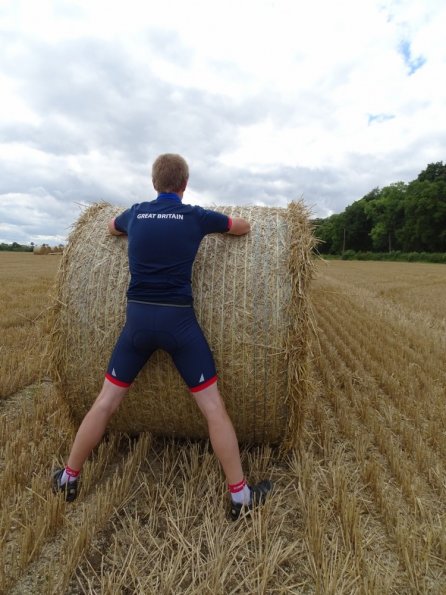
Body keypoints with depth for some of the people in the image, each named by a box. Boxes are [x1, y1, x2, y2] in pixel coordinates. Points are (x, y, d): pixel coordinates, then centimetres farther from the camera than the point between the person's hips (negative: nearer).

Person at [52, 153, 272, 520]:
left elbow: (110, 228, 33)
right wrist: (214, 225, 32)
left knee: (106, 401, 16)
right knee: (213, 406, 4)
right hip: (178, 320, -3)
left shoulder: (135, 214, 9)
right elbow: (244, 227, 16)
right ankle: (241, 495, 13)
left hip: (138, 318, 3)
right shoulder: (195, 217, 0)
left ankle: (69, 478, 31)